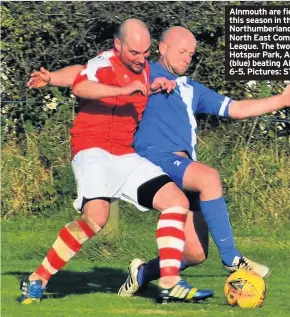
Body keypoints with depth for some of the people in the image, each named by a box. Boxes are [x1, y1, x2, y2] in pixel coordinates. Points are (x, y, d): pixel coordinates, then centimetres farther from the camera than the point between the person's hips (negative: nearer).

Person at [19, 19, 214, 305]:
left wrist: (159, 87, 15)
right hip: (93, 150, -8)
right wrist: (125, 89, -38)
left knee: (177, 201, -5)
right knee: (96, 217, -29)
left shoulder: (145, 68, 15)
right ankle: (36, 280, -15)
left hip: (126, 157, 8)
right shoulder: (105, 63, -9)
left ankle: (169, 285, -7)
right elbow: (80, 87, -30)